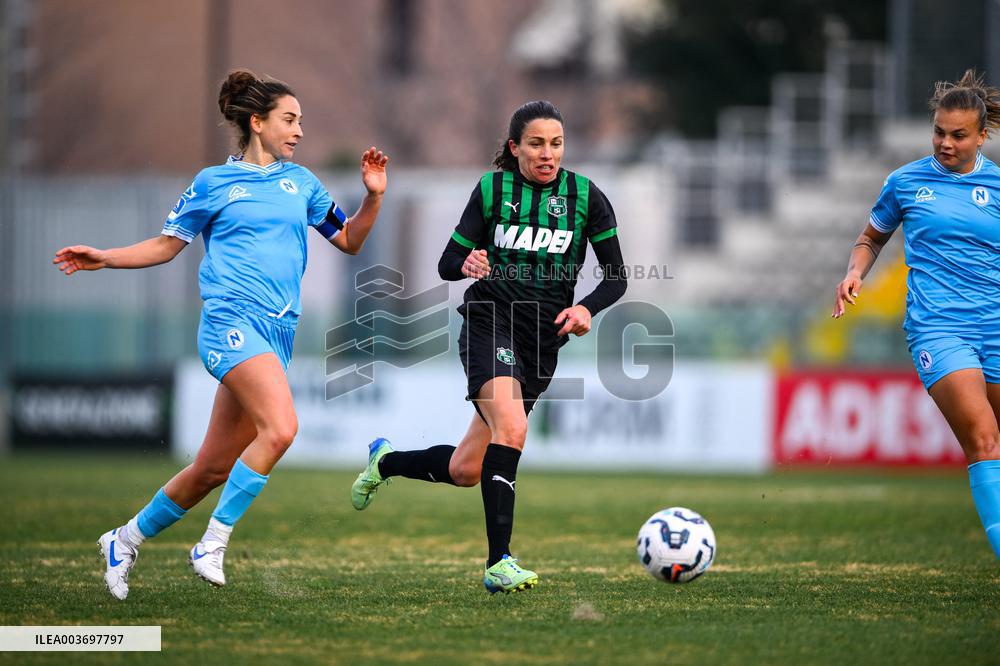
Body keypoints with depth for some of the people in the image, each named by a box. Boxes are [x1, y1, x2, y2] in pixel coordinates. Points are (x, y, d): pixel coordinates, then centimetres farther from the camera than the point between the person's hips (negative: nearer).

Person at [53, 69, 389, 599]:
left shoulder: (301, 182, 17)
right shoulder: (214, 183, 6)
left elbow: (349, 241, 21)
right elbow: (167, 245, 15)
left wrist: (373, 197, 4)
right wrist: (104, 258, 4)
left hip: (277, 333, 5)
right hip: (231, 318, -5)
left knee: (214, 467, 6)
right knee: (279, 427, -28)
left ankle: (126, 540, 24)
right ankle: (213, 545, -20)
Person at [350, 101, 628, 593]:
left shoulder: (586, 197, 0)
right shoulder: (492, 189, -1)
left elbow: (616, 277, 3)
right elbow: (447, 264, 2)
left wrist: (586, 308, -17)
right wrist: (468, 265, -22)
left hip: (542, 340, 3)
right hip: (489, 324, -3)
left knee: (466, 471, 6)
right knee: (511, 427, -31)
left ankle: (386, 462, 37)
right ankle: (499, 563, -29)